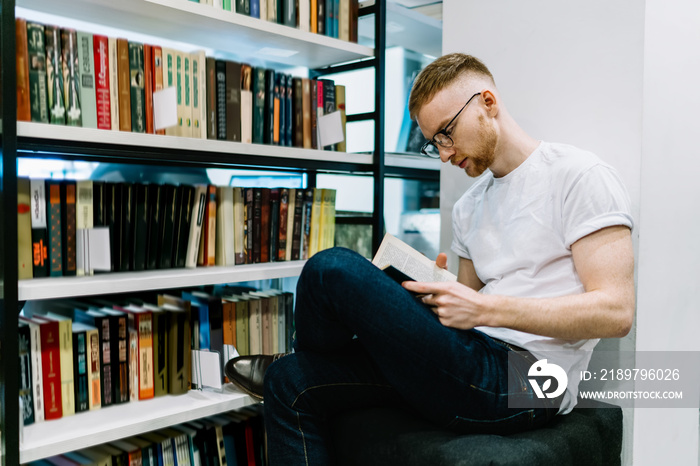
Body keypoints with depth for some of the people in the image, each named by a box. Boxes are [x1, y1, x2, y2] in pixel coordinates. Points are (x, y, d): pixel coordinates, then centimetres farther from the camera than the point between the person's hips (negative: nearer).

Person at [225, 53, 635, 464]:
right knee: (292, 384, -3)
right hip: (479, 371, 8)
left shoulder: (580, 176, -5)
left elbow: (615, 311, -14)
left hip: (523, 382, -8)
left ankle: (277, 366, 15)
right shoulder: (468, 208, 19)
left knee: (332, 268, -16)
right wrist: (432, 289, 0)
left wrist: (486, 309, -19)